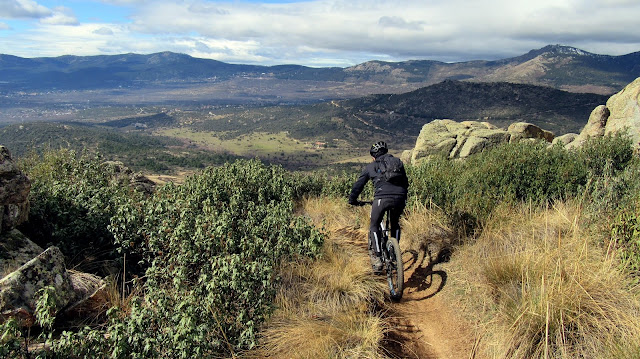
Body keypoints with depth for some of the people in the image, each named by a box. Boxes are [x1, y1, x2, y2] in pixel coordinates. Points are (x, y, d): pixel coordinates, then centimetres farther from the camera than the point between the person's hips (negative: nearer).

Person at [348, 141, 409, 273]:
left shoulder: (370, 167, 19)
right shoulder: (398, 162, 26)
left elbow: (358, 184, 22)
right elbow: (405, 182, 32)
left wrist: (352, 200, 35)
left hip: (382, 198, -3)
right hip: (400, 198, 3)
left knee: (374, 226, 15)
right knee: (395, 224, 29)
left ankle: (377, 259, 6)